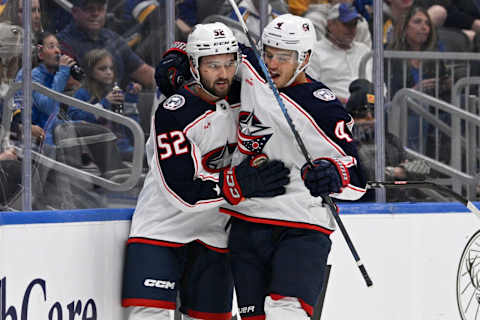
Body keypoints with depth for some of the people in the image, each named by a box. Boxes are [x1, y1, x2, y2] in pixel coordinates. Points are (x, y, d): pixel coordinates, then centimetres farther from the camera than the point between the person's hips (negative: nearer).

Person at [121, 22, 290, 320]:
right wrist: (241, 183, -32)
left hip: (214, 234, 6)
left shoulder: (241, 97, -2)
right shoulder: (173, 114, -20)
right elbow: (182, 189, -25)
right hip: (162, 226, -6)